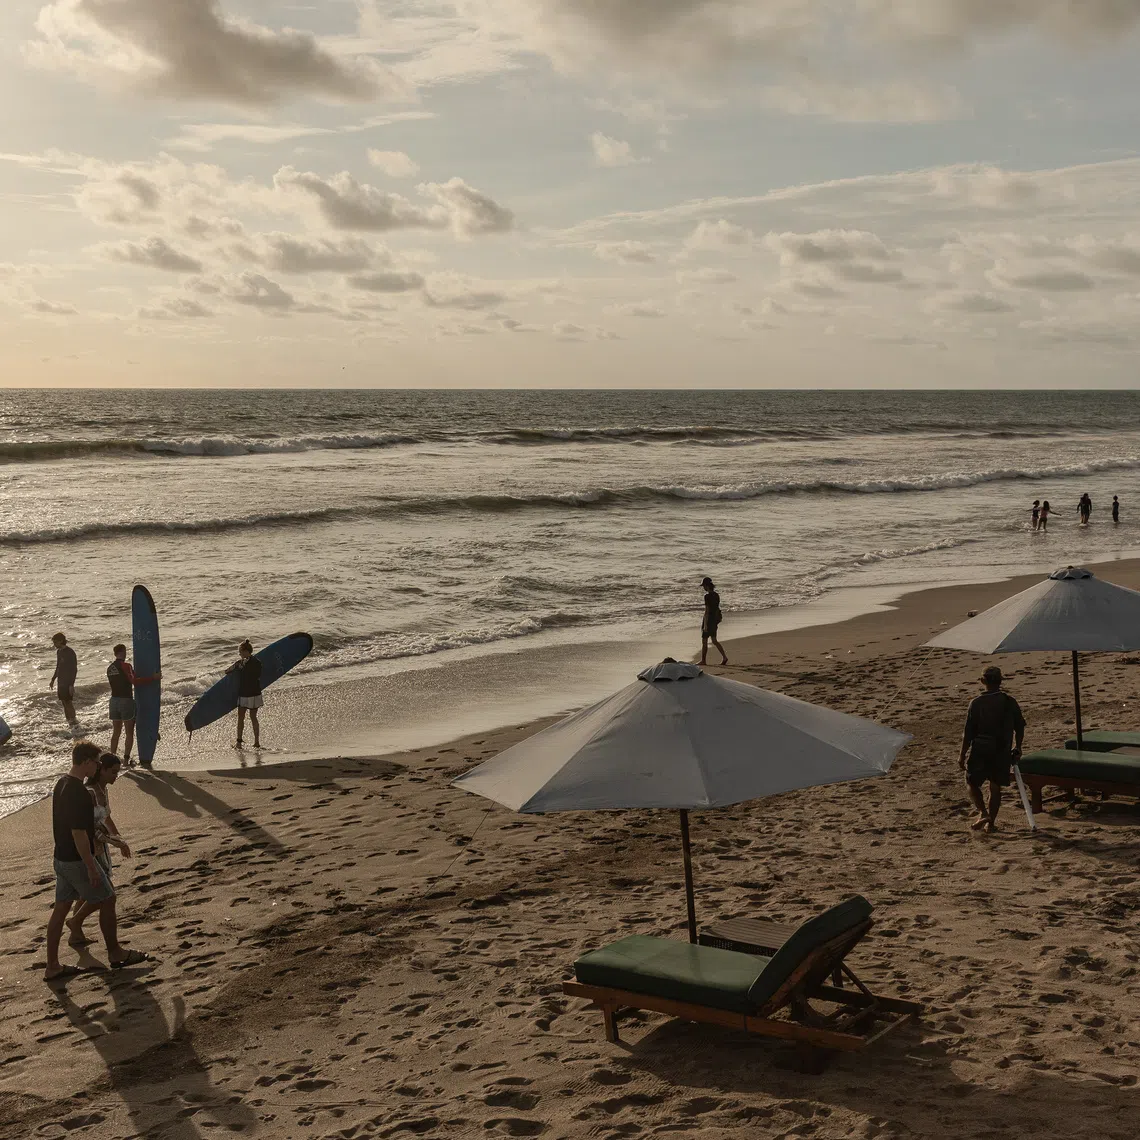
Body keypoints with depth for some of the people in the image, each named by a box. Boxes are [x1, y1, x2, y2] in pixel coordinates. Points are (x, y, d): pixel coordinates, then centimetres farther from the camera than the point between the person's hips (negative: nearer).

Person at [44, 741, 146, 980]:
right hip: (77, 861, -9)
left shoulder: (61, 785, 6)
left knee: (61, 908, 11)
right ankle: (115, 953, 22)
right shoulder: (78, 793, -25)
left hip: (61, 858, 9)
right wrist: (91, 868, -20)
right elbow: (79, 833, -25)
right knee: (107, 902, 8)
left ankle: (52, 967, 16)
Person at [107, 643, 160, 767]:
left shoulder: (110, 668, 9)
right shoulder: (125, 665, -13)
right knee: (129, 733, 3)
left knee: (116, 732, 15)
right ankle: (126, 759, -1)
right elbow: (134, 680, -25)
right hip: (126, 701, -6)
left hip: (114, 700, 6)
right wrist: (153, 678, -23)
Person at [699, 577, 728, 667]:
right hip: (715, 620, 8)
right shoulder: (716, 595, 7)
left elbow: (707, 611, -20)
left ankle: (703, 661, 11)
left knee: (704, 641, 4)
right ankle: (724, 657, 6)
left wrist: (705, 625, -18)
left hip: (708, 620, -8)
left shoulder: (707, 596, -18)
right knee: (714, 641, 15)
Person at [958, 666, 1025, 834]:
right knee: (995, 786, 13)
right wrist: (1017, 748, 22)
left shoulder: (976, 703, -11)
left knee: (972, 783, 12)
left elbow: (968, 732, -10)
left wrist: (962, 755, -2)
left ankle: (983, 813, -7)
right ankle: (991, 822, 15)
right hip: (1002, 751, 3)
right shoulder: (1010, 702, -2)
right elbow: (1020, 727, 6)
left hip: (980, 750, -3)